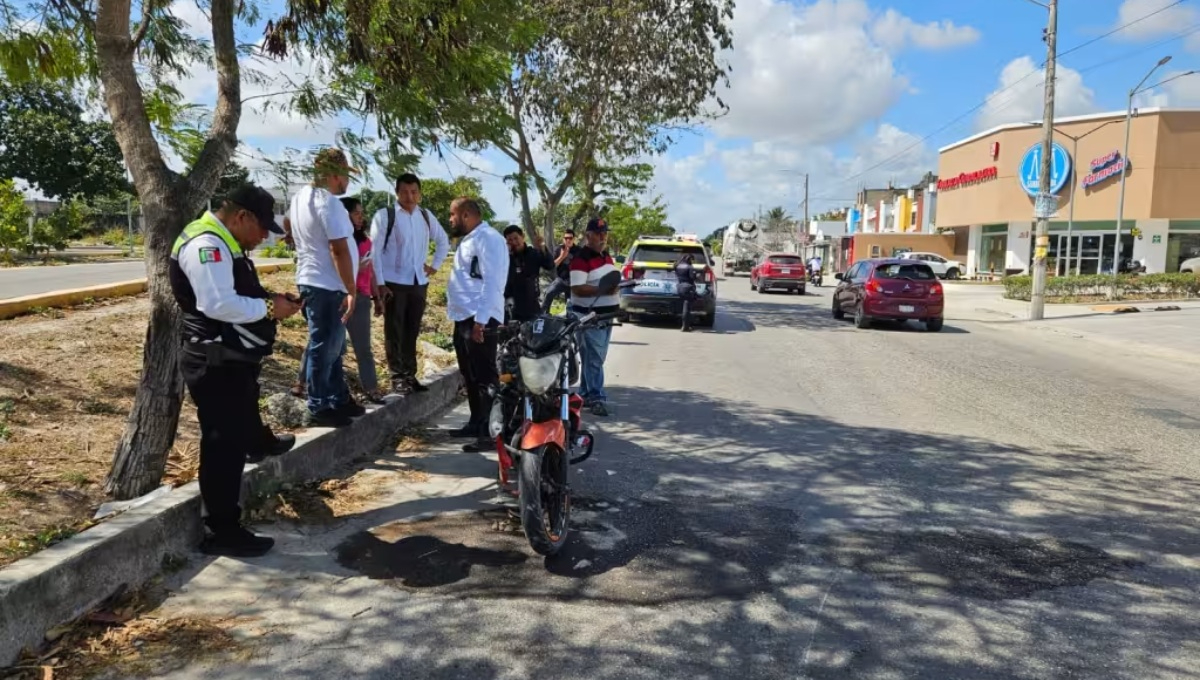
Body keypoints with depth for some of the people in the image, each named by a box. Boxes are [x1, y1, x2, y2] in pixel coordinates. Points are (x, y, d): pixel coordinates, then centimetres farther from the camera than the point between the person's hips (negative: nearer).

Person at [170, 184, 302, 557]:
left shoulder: (223, 245, 16)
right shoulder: (207, 244, -21)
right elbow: (218, 304, -32)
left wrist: (268, 299, 5)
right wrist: (269, 309, -20)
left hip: (231, 360, 11)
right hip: (215, 365, -11)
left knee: (239, 430, 32)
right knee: (224, 446, -4)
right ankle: (223, 532, 5)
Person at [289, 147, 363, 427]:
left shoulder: (301, 197, 11)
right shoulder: (328, 203, -19)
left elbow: (293, 234, 24)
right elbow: (339, 250, -23)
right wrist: (351, 290, -21)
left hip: (311, 281, 10)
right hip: (327, 286, -10)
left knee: (332, 347, 17)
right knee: (324, 348, -1)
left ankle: (338, 399, 27)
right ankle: (318, 409, 7)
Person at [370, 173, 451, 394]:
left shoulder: (426, 216, 8)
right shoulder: (384, 215, -8)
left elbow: (443, 241, 23)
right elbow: (374, 251, -9)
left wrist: (435, 265, 13)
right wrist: (379, 284, -13)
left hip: (419, 283, 5)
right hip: (393, 283, -5)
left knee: (412, 332, 12)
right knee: (394, 332, 2)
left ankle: (410, 376, 22)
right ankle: (397, 378, 10)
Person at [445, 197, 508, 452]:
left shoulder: (488, 239, -12)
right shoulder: (469, 240, 20)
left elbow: (492, 282, -20)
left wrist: (480, 320, -25)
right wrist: (469, 317, 19)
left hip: (479, 320, -11)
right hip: (464, 318, 11)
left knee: (484, 377, -9)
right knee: (470, 376, 16)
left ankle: (489, 432, -6)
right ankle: (476, 423, 27)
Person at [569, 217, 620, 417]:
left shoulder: (607, 256, 15)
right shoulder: (581, 258, -14)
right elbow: (577, 288, -23)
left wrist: (615, 287, 10)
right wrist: (602, 290, -29)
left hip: (607, 315, 9)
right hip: (589, 316, -9)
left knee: (597, 358, 15)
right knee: (593, 358, -8)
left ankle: (586, 394, 24)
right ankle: (597, 398, -5)